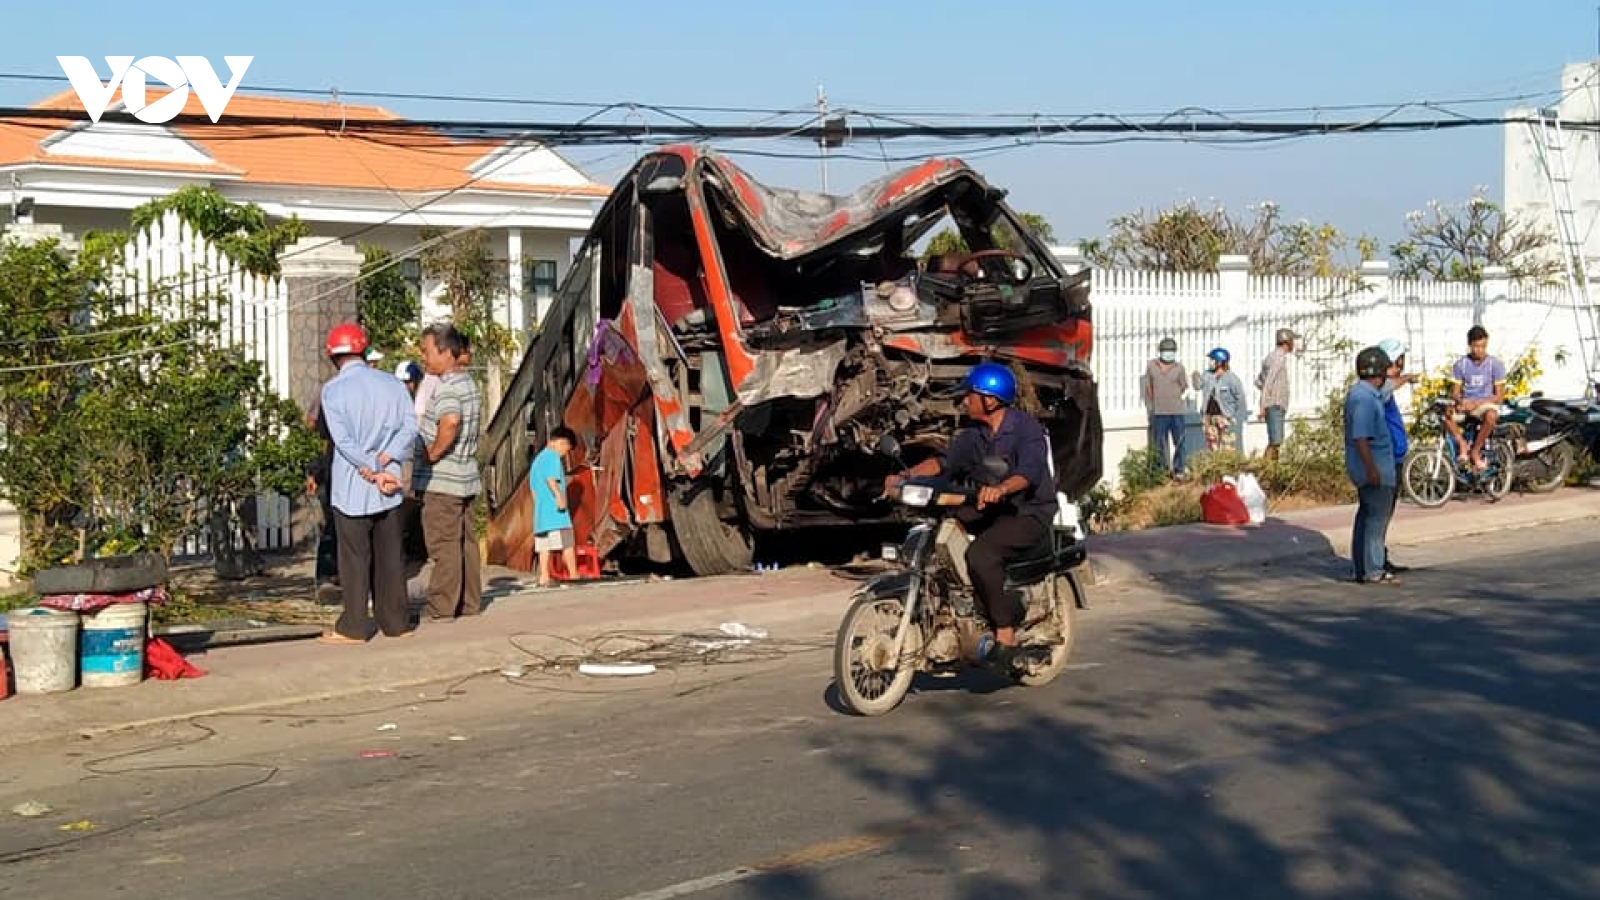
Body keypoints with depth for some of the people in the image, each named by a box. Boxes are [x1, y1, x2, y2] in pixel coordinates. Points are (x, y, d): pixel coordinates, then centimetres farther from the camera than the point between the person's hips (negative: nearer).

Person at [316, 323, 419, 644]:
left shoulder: (333, 389, -7)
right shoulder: (391, 384, 5)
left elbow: (343, 440, -15)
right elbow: (409, 425, -4)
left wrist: (373, 473, -11)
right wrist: (384, 461, -9)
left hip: (351, 488, -4)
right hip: (388, 493, 4)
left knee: (355, 558, 1)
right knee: (390, 555, 10)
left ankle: (353, 627, 4)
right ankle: (396, 623, 14)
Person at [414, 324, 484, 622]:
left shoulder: (447, 386, -17)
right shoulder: (468, 382, 14)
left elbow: (450, 421, -36)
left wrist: (433, 453, -24)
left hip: (441, 478, -9)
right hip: (466, 475, 9)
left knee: (443, 544, -4)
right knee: (465, 540, 13)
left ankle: (442, 607, 1)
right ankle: (469, 602, 19)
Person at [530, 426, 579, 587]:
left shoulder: (537, 459, 22)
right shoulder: (553, 456, -5)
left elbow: (533, 487, 23)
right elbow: (551, 478, -20)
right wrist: (559, 496, -22)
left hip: (540, 509, 9)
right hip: (555, 509, -9)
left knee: (544, 545, 4)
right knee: (567, 543, -4)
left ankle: (544, 577, -1)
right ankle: (573, 575, -3)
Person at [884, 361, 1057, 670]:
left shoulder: (1027, 428, -13)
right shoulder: (974, 435, 11)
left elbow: (1029, 473, -29)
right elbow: (944, 462, 3)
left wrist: (1000, 488, -50)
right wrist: (906, 476, -14)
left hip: (1029, 514, -9)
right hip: (990, 511, 9)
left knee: (980, 553, -33)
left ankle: (1006, 638, -27)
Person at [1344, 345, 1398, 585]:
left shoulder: (1359, 392, 12)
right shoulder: (1365, 398, -20)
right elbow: (1360, 437, -25)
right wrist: (1372, 469, -26)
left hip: (1371, 467, 11)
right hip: (1375, 467, -11)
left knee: (1366, 516, 13)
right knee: (1377, 519, -6)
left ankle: (1362, 569, 18)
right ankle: (1372, 571, -3)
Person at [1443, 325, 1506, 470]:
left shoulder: (1495, 364, -5)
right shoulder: (1460, 364, -1)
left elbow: (1499, 397, -7)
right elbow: (1455, 393, 0)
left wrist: (1477, 403, -21)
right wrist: (1460, 401, -24)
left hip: (1487, 405, -2)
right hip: (1466, 404, 2)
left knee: (1491, 415, -38)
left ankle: (1475, 451, -19)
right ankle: (1462, 444, -13)